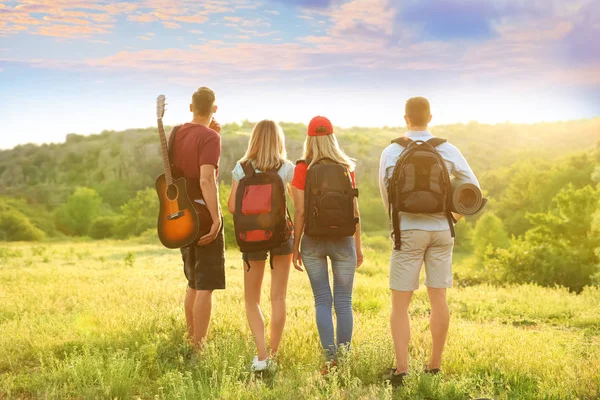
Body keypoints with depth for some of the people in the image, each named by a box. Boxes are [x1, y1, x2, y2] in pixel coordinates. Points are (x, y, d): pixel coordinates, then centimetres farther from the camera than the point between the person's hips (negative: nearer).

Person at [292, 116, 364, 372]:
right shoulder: (347, 168, 1)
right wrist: (358, 245, 11)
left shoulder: (303, 169, -5)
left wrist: (296, 247, 2)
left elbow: (300, 212, -6)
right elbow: (355, 211, 2)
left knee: (322, 301, 7)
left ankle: (330, 358, 3)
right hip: (343, 240, 1)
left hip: (314, 241, -1)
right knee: (344, 302, 7)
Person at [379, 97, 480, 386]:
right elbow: (473, 187, 6)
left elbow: (385, 193, 3)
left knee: (400, 302, 1)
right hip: (441, 230, 3)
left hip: (409, 231, -2)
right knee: (438, 298, 10)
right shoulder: (448, 150, 0)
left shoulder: (391, 152, -5)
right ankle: (434, 365, 17)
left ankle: (401, 368, -8)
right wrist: (458, 213, 25)